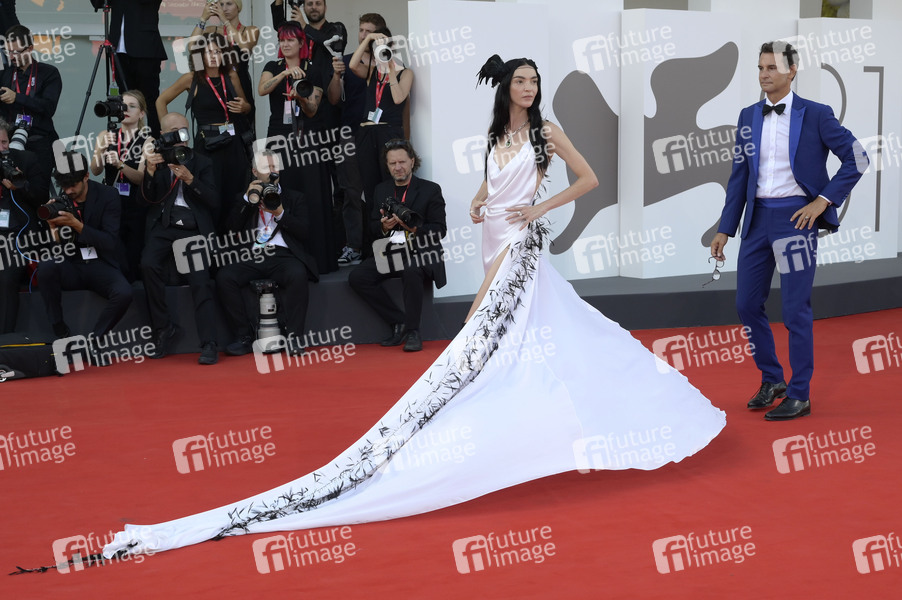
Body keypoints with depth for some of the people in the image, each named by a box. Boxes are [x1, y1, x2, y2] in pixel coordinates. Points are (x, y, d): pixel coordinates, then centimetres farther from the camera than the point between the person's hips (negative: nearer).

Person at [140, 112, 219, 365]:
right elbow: (147, 199, 4)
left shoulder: (201, 162, 13)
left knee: (200, 280, -22)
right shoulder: (156, 160, 14)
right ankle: (163, 328, -13)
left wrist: (190, 179, -12)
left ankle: (208, 345, -24)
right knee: (149, 264, -28)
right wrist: (150, 172, -13)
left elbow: (213, 201, 2)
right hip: (163, 228, 1)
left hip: (194, 229, 0)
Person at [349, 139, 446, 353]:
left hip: (420, 252, -5)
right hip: (389, 253, 5)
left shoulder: (430, 190, 5)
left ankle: (412, 331, -23)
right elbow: (372, 228, 15)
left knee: (411, 271, -39)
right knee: (357, 277, -19)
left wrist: (414, 228, -21)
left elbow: (440, 230, -2)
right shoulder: (381, 190, 18)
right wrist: (383, 227, -10)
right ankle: (399, 323, -10)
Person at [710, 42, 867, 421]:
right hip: (758, 217, 5)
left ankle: (799, 396, 10)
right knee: (747, 304, 7)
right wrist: (725, 229, 8)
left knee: (795, 310, -2)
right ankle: (771, 380, 27)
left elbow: (856, 158, -3)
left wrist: (824, 199, -10)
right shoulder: (748, 116, 9)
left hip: (796, 217, -5)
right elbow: (740, 175, 11)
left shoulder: (815, 115, -5)